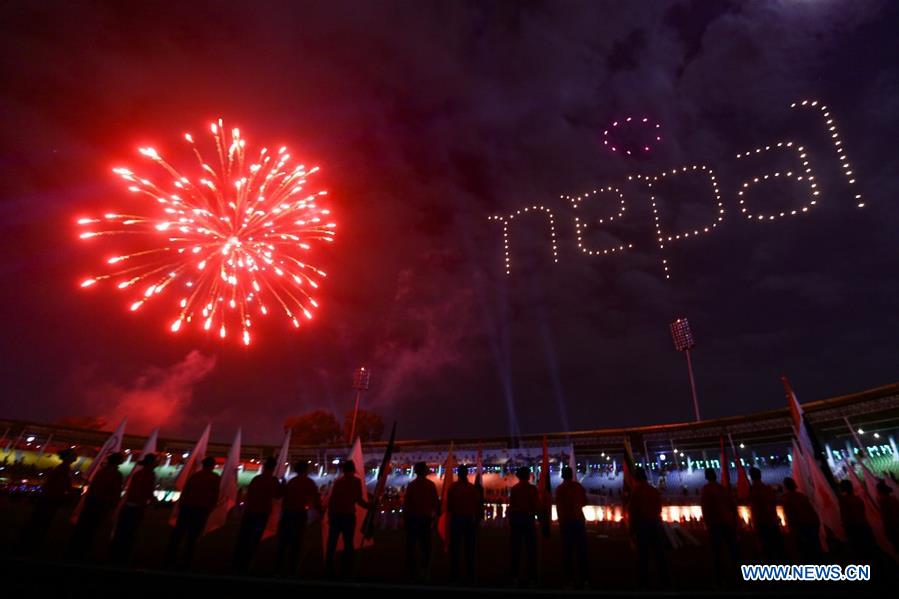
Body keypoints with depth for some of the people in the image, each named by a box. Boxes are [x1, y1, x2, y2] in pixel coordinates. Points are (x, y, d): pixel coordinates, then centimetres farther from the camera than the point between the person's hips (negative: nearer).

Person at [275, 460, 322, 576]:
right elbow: (315, 498, -6)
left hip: (286, 513, 5)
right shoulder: (308, 482, -3)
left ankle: (278, 568, 16)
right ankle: (291, 570, 6)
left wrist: (284, 511, 16)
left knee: (283, 542, 12)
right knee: (295, 544, 3)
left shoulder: (291, 481, 13)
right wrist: (320, 511, 3)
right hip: (299, 514, -5)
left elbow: (285, 497, 13)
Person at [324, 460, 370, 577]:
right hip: (348, 515, -4)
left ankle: (328, 570, 15)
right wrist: (369, 506, 5)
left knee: (331, 544, 11)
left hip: (335, 515, 4)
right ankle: (346, 571, 7)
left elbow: (331, 499, 9)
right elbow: (358, 499, -9)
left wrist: (329, 515, 13)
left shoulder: (338, 481, 11)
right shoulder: (356, 481, -3)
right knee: (348, 544, 6)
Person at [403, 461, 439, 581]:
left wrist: (405, 518, 4)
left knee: (411, 546, 9)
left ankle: (413, 573, 10)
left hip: (412, 518, 0)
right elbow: (436, 503, -3)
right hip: (426, 518, 1)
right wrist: (433, 517, 5)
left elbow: (406, 503, -5)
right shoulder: (431, 485, -2)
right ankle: (424, 574, 10)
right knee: (425, 547, 10)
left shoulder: (411, 485, -3)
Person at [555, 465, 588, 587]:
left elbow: (558, 507, -6)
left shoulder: (559, 488, -3)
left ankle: (569, 577, 1)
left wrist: (560, 521, 1)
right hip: (578, 519, 1)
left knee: (567, 549, 3)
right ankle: (583, 577, 7)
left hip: (566, 521, -1)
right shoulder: (578, 486, 1)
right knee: (581, 549, 8)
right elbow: (584, 502, 10)